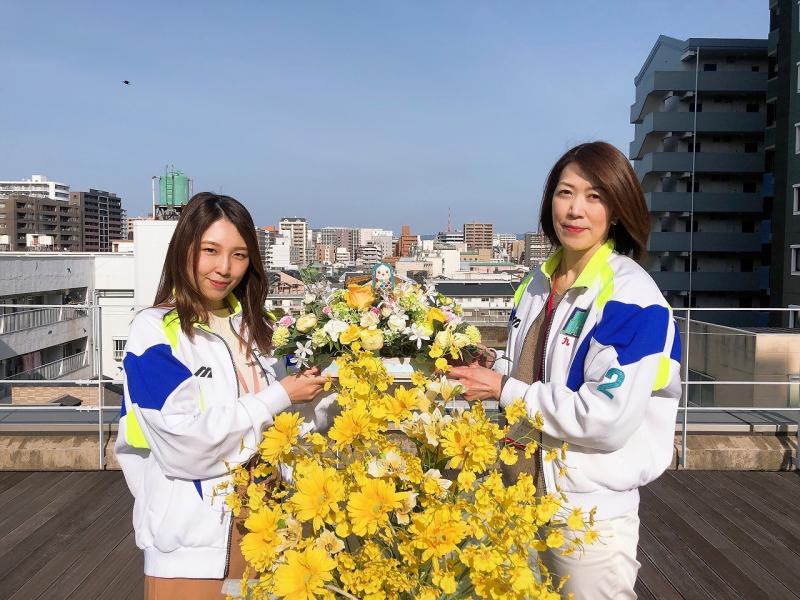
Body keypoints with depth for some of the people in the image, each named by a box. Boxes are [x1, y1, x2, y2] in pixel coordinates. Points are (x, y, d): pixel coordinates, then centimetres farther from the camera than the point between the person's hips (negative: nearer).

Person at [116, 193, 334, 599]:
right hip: (192, 537, -5)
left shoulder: (256, 329, 6)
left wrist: (319, 390, -8)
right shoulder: (153, 331, -11)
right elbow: (185, 443, -22)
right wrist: (278, 397, -16)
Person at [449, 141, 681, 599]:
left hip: (592, 511, -7)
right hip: (526, 493, 7)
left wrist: (504, 391, -20)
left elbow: (607, 419, -27)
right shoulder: (540, 283, 5)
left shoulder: (631, 296, -19)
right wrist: (494, 367, -3)